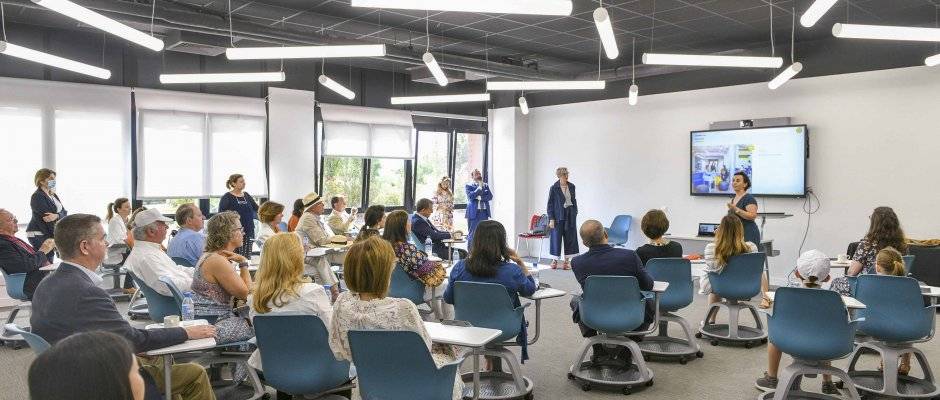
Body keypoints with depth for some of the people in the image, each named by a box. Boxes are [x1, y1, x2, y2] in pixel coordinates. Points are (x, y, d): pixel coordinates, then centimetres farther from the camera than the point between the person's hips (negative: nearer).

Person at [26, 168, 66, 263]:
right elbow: (46, 215, -15)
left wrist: (56, 216, -22)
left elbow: (64, 213, 4)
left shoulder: (53, 195, 15)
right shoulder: (37, 197, -9)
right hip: (38, 234, -7)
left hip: (50, 233, 7)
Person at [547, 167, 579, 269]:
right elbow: (550, 204, -5)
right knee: (556, 237, 0)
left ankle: (566, 261, 14)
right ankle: (555, 260, 13)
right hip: (559, 216, -4)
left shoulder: (571, 186, 6)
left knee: (570, 238, 5)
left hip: (570, 215, 4)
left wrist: (575, 212, 9)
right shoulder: (554, 188, -6)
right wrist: (551, 219, -10)